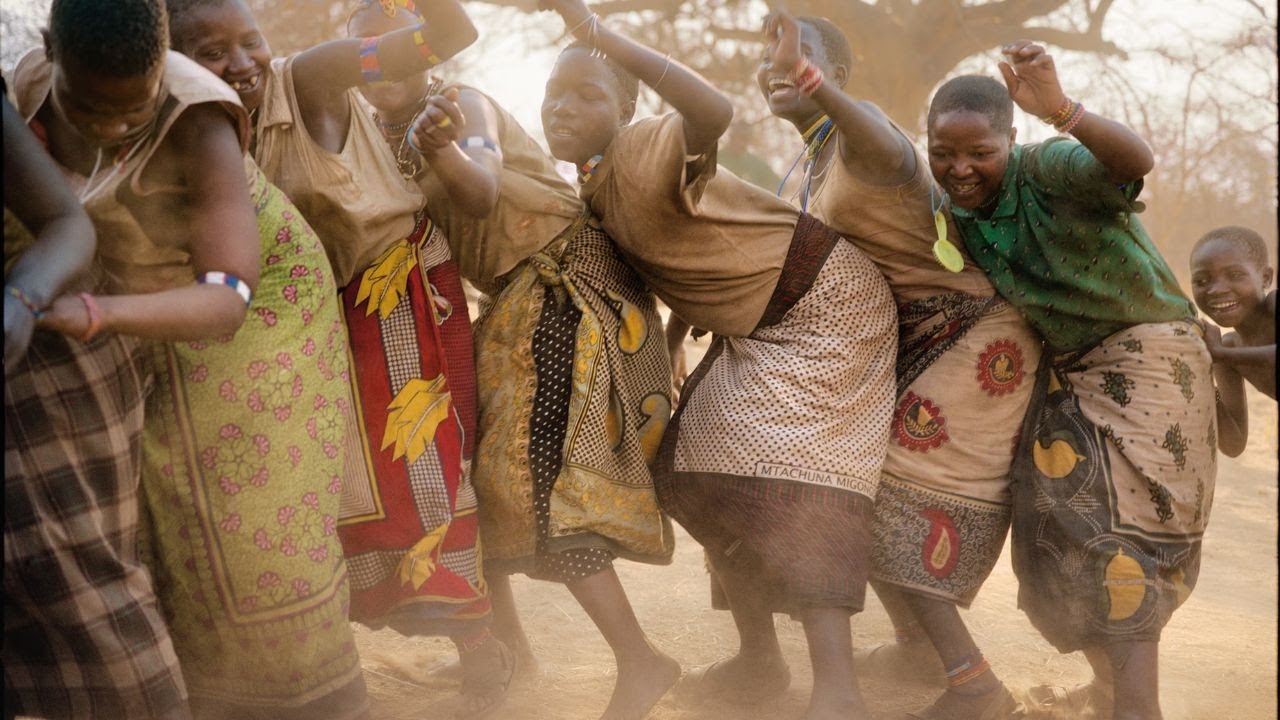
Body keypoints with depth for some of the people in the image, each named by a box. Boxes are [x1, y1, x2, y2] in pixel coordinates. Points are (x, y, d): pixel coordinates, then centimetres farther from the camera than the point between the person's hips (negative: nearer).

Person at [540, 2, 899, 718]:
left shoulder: (648, 151, -26)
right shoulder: (595, 188, 1)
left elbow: (715, 111, -49)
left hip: (823, 302, -10)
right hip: (754, 331, 10)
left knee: (791, 475, -21)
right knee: (705, 473, 9)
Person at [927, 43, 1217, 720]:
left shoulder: (1046, 169, -25)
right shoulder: (958, 213, -2)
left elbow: (1135, 161, -45)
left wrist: (1060, 110, -63)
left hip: (1145, 358, -7)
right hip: (1066, 368, 7)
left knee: (1120, 533, -12)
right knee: (1057, 534, 8)